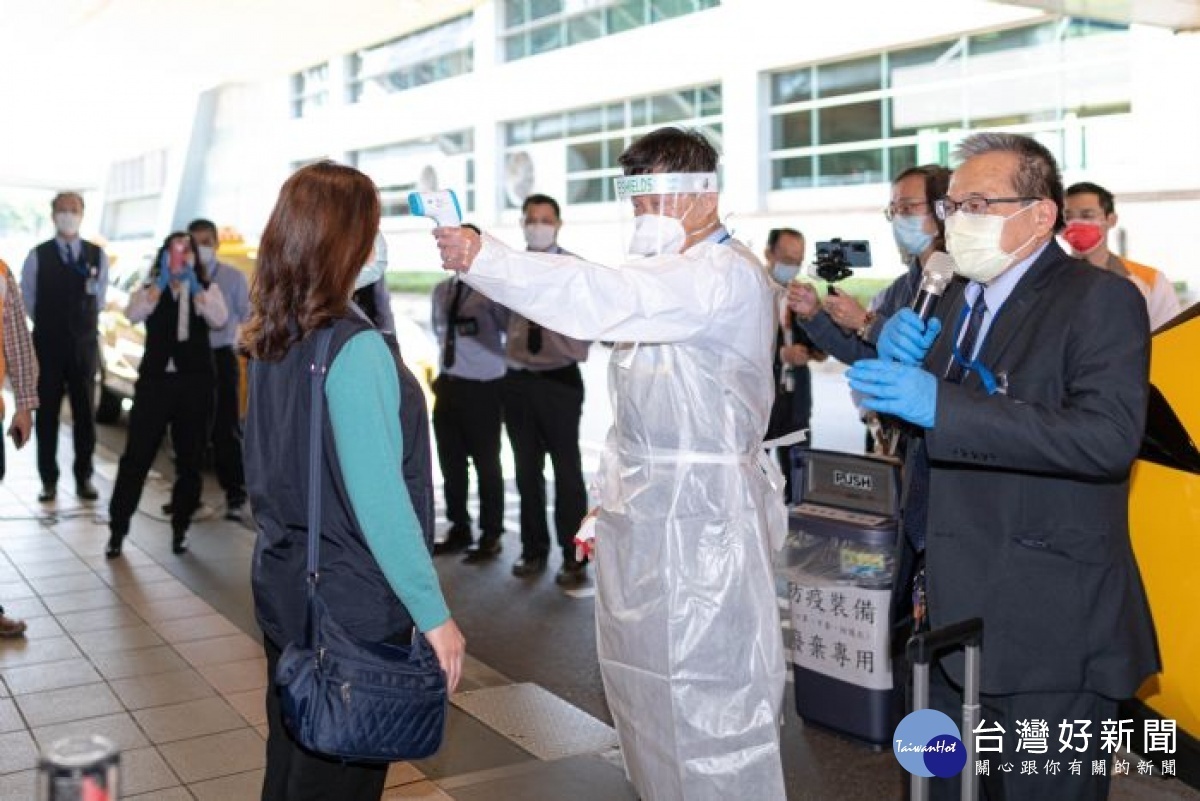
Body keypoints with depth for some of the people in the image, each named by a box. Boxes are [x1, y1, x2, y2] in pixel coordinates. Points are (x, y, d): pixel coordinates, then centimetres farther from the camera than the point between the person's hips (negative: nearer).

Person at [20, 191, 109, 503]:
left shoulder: (98, 255, 5)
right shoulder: (37, 256, -1)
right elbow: (28, 300, 6)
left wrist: (86, 323, 9)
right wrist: (50, 325, 9)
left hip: (85, 344, 2)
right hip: (48, 345, -1)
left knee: (85, 413, 5)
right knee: (47, 414, 3)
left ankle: (84, 478, 14)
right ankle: (48, 480, 11)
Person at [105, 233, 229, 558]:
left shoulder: (207, 289, 7)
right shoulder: (150, 289, 8)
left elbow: (219, 318, -13)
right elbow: (133, 314, -13)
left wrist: (192, 284, -15)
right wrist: (162, 281, -15)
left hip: (195, 381, 0)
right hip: (155, 379, 0)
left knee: (190, 459, 7)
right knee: (136, 457, -3)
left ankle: (180, 529, 20)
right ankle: (117, 529, 6)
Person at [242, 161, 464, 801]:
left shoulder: (268, 340, 2)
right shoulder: (355, 349, -22)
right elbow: (380, 500, -23)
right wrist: (434, 614, -17)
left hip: (281, 586, 8)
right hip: (352, 605, -8)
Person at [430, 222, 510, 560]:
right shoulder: (441, 291, 10)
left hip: (482, 388, -7)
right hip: (448, 386, 7)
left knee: (486, 463, 5)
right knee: (451, 462, 14)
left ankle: (490, 535, 17)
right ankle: (459, 529, 29)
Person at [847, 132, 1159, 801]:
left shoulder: (1100, 300, -11)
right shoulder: (960, 300, 13)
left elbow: (1110, 436, -26)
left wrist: (939, 405, -30)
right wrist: (901, 362, -5)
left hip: (1046, 627, -7)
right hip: (952, 609, 8)